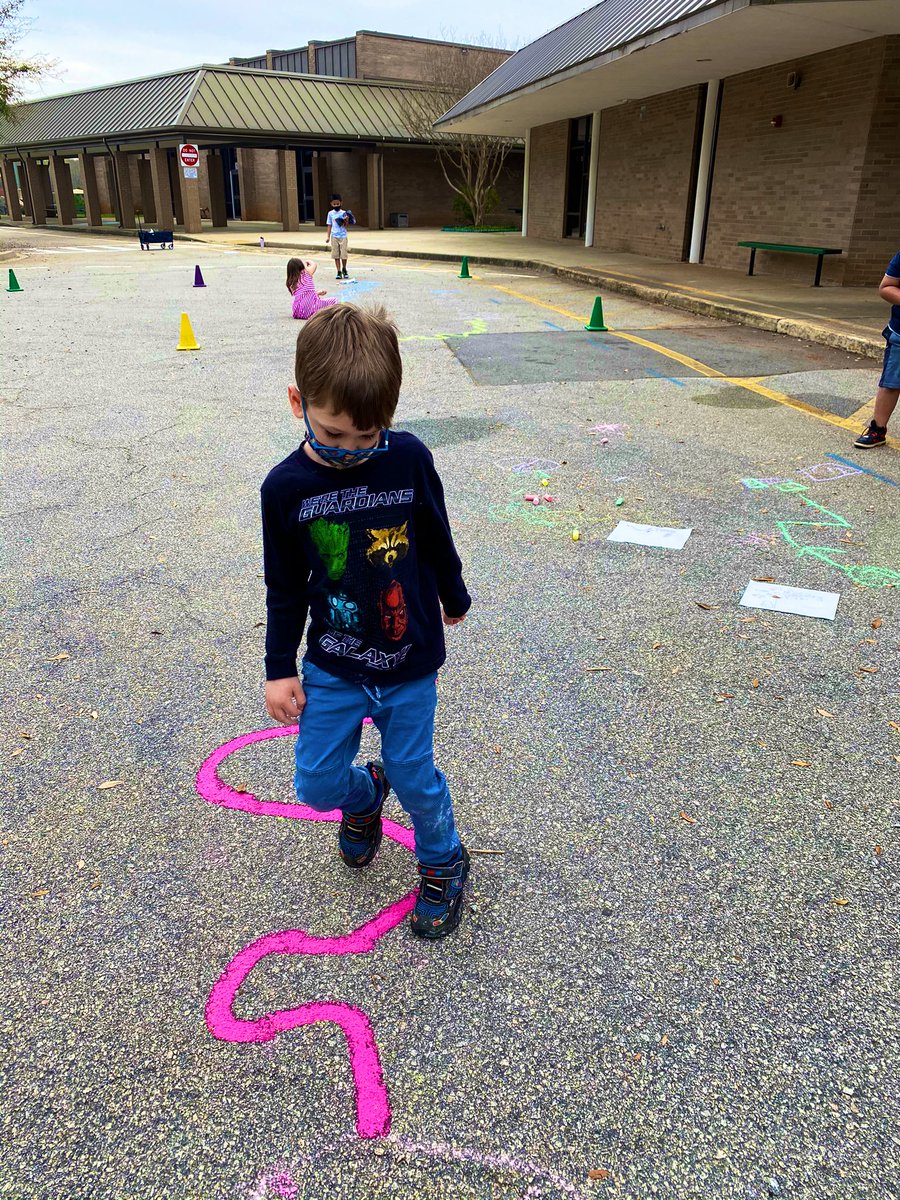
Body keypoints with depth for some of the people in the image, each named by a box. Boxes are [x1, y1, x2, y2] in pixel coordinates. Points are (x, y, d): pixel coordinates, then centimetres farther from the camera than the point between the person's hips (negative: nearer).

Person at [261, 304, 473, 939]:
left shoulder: (409, 458, -14)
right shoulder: (286, 487, -12)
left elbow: (437, 540, 4)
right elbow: (285, 588, 0)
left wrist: (454, 598, 19)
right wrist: (279, 669, 3)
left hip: (409, 666, -1)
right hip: (331, 670, 1)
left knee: (415, 776, 9)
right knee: (317, 782, 7)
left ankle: (443, 862, 39)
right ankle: (365, 795, 44)